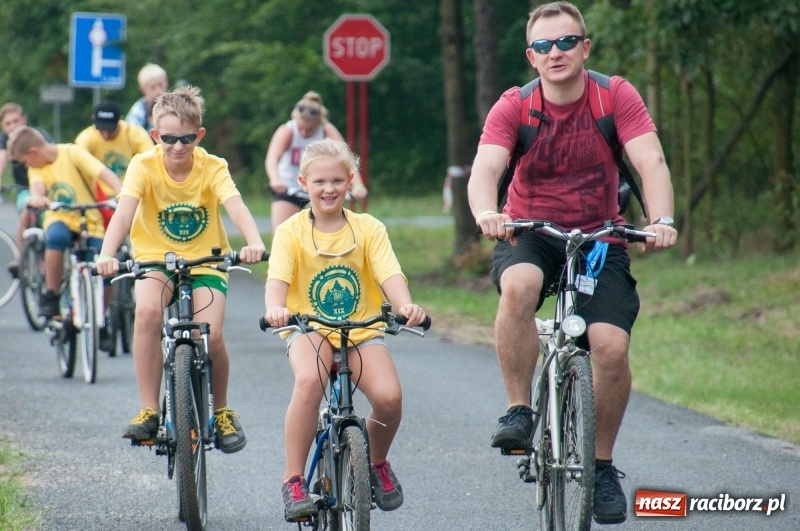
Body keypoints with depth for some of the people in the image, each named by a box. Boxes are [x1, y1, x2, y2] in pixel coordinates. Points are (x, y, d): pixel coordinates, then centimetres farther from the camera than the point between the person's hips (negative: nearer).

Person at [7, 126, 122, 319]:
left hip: (90, 223, -2)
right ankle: (52, 295, -21)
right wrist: (36, 198, -44)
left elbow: (106, 174, -19)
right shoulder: (36, 168, 4)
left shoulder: (72, 153, -7)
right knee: (56, 236, -34)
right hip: (60, 218, 2)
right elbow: (37, 186, -18)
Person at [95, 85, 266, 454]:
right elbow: (124, 211, -26)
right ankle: (149, 410, -22)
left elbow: (237, 207, -28)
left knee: (210, 336, -22)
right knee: (147, 310, -32)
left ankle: (222, 412, 8)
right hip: (155, 258, 0)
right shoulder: (144, 166, -12)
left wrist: (254, 243, -50)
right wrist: (107, 254, -45)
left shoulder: (212, 168, -12)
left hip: (205, 261, 0)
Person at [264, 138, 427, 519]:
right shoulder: (291, 232, -2)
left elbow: (390, 274, -10)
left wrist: (405, 306, -32)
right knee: (309, 380, -35)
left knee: (388, 396, -24)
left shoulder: (368, 229, 2)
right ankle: (293, 479, -22)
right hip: (309, 328, -2)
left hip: (361, 329, 2)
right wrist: (275, 309, -39)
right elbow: (278, 278, -16)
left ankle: (378, 463, 11)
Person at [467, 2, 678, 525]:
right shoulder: (514, 106, -9)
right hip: (530, 235, 0)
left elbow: (651, 160, -20)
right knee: (519, 285, -36)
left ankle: (602, 464, 3)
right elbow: (485, 168, -23)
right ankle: (519, 413, -21)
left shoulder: (617, 96, -9)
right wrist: (486, 214, -46)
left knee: (611, 345, -20)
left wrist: (662, 220, -39)